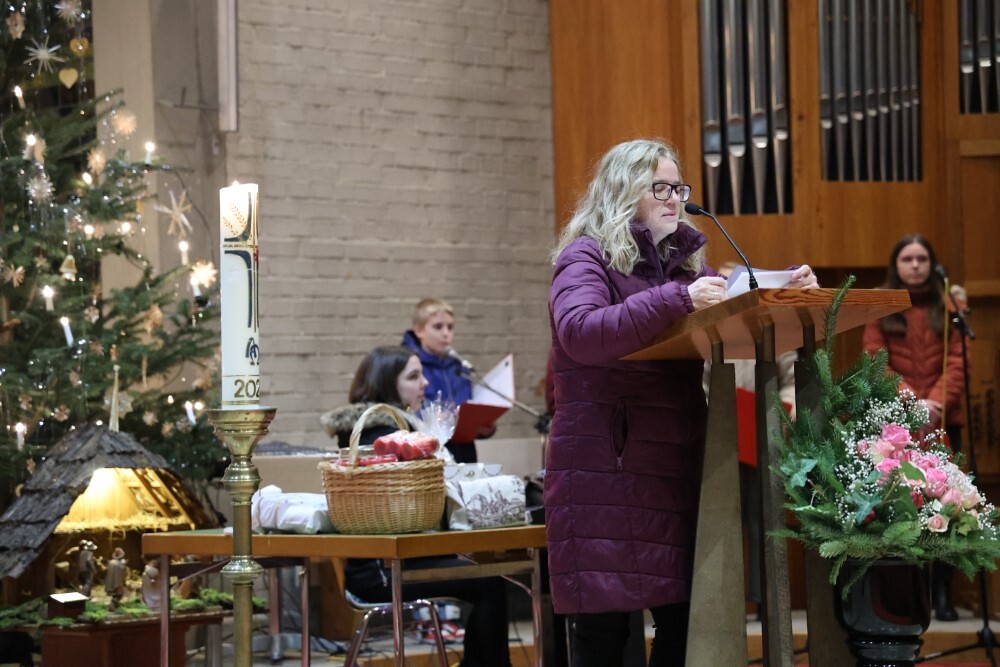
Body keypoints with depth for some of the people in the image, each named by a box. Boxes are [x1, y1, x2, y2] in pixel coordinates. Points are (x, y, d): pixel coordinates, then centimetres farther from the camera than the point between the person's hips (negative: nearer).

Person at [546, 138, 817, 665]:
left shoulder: (683, 260, 17)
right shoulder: (586, 257, -4)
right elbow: (579, 332, -23)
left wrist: (786, 294, 0)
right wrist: (677, 300, -32)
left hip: (675, 468, 6)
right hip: (605, 472, -6)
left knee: (684, 620, 2)